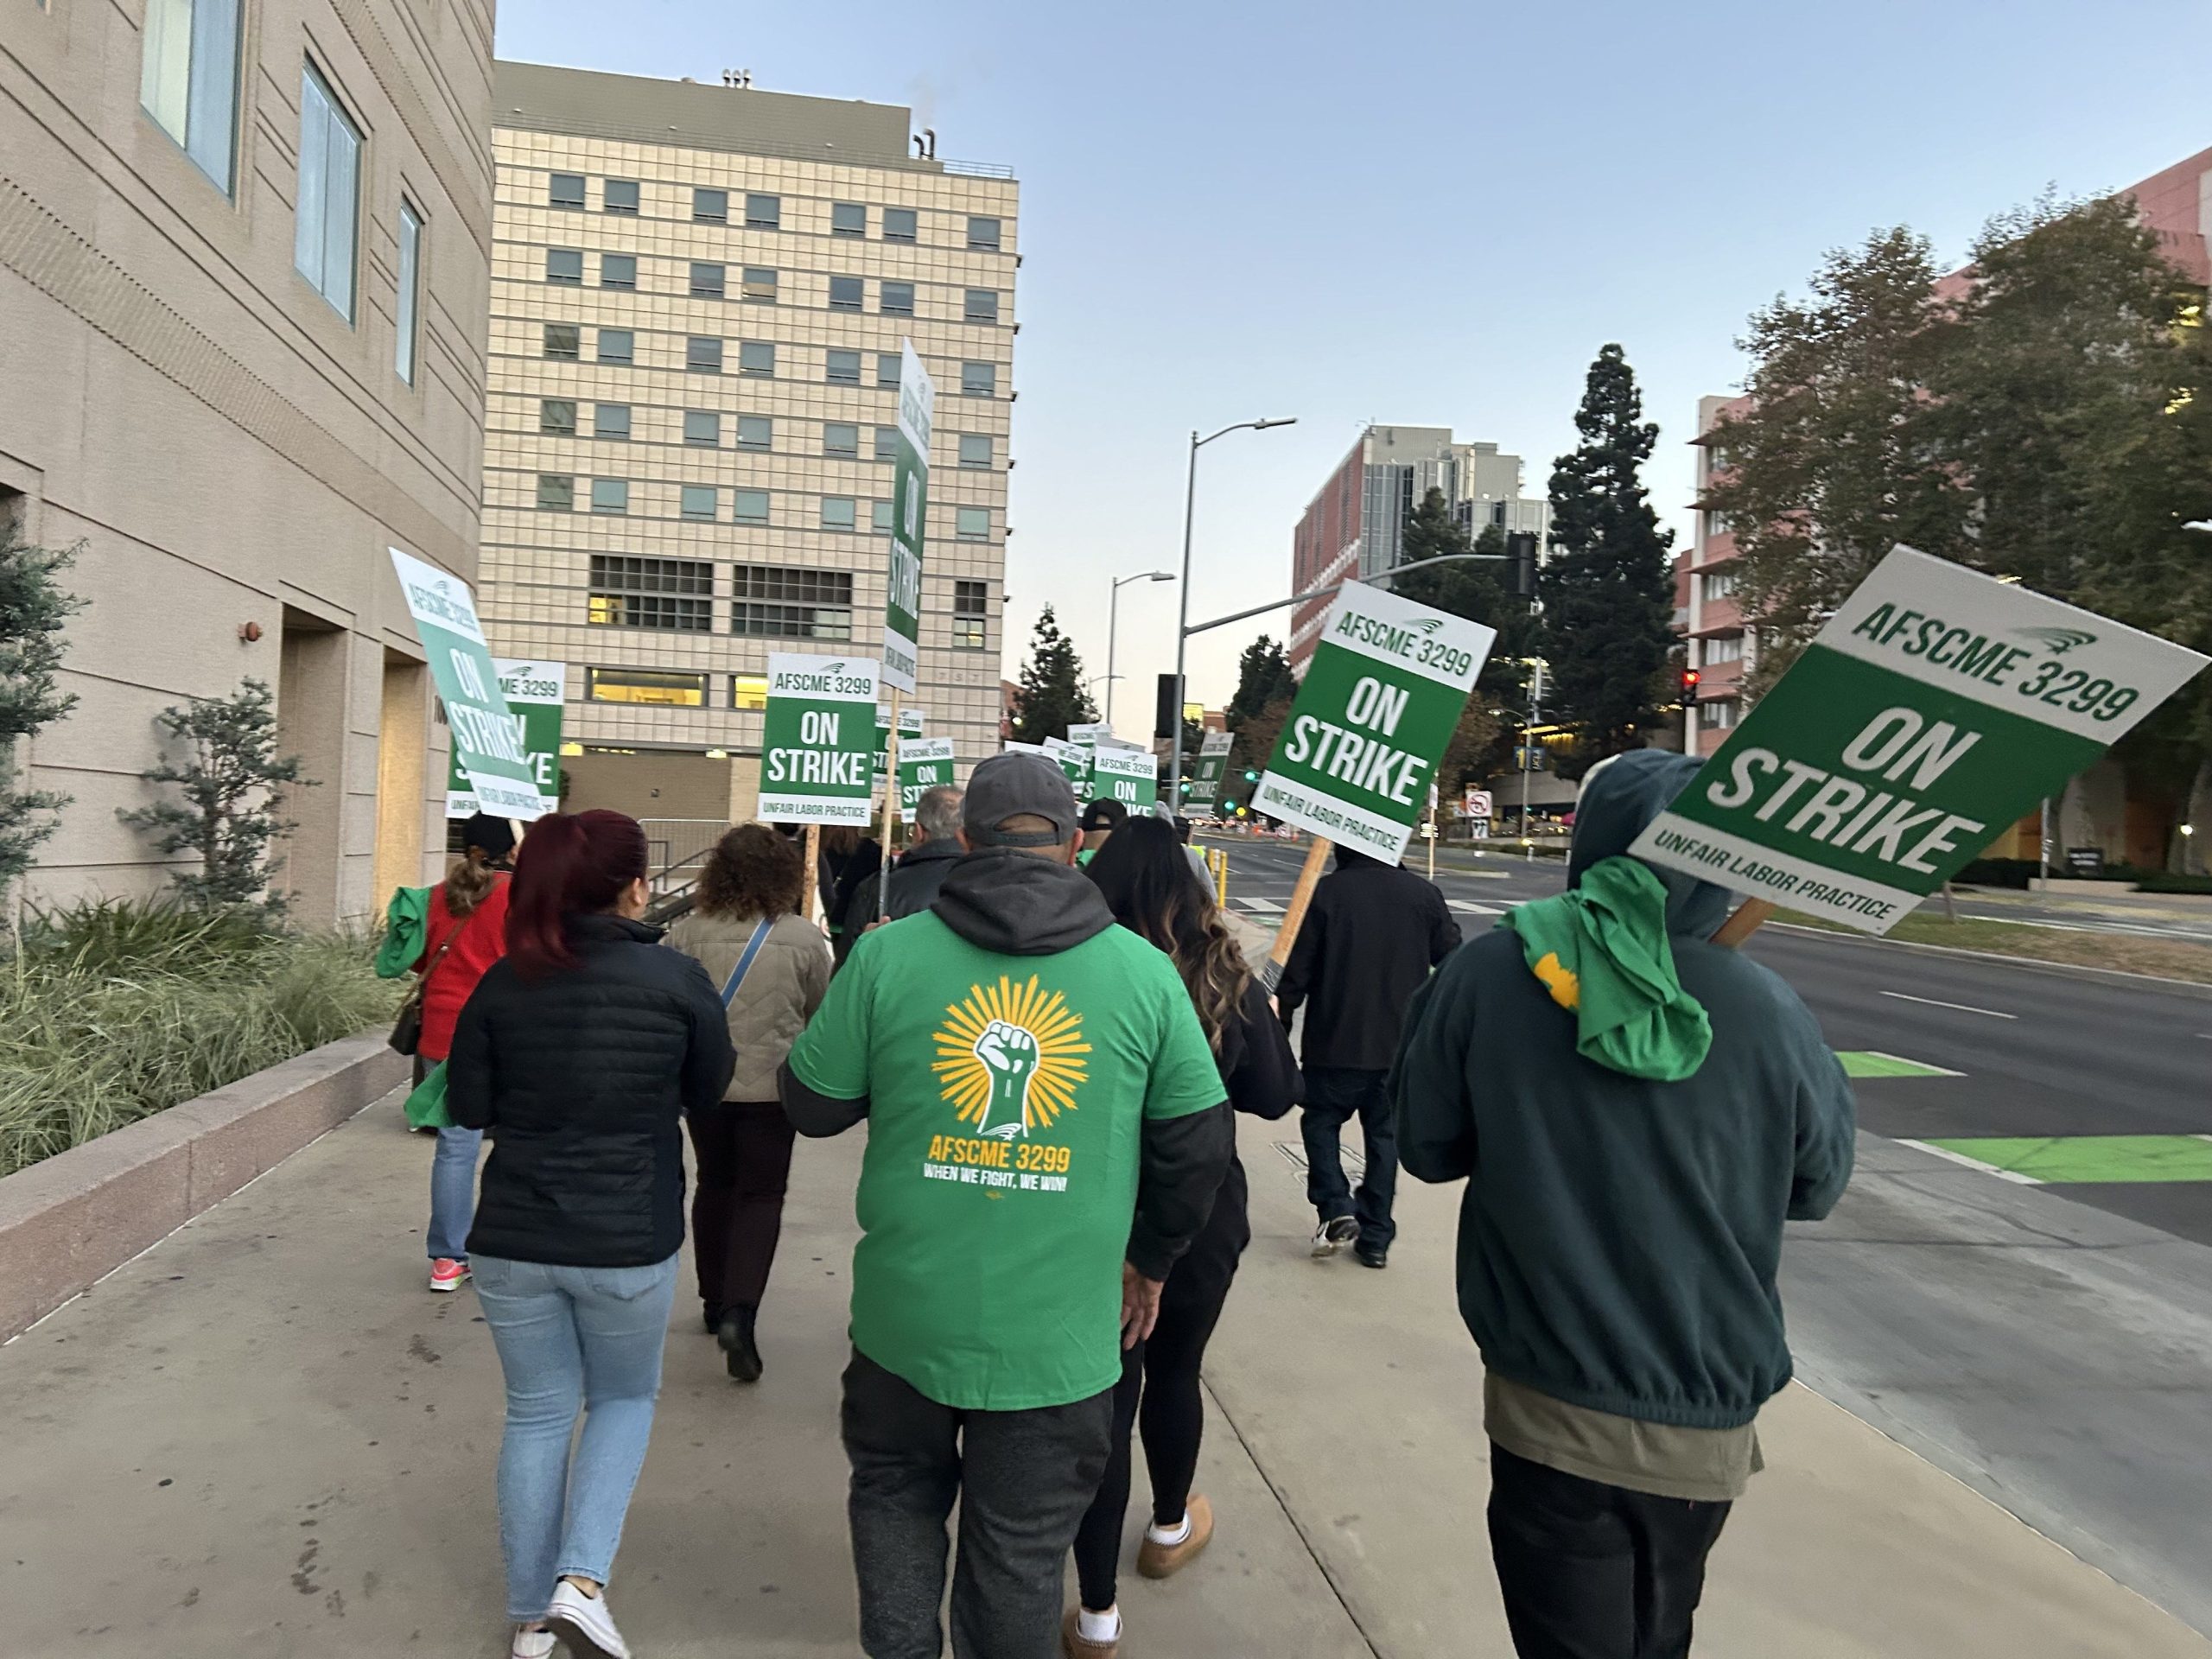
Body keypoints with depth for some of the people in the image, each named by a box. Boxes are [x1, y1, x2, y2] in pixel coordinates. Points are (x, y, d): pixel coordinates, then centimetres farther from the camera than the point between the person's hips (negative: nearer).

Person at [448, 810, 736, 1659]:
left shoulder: (506, 981, -4)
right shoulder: (676, 977, -11)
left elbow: (467, 1106, 1)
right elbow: (710, 1092, 2)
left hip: (514, 1238, 2)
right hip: (630, 1240, -2)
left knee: (537, 1414, 18)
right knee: (625, 1398, 21)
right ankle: (581, 1580, 6)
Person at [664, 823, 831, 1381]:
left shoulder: (688, 931, -7)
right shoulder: (805, 938, -8)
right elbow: (818, 1013, 4)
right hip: (771, 1083, -2)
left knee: (714, 1186, 19)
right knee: (761, 1195, 6)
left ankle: (715, 1302, 31)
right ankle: (739, 1312, -9)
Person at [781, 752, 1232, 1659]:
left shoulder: (889, 953, -10)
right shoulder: (1144, 971, -7)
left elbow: (812, 1105, -1)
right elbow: (1200, 1142, -1)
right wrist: (1147, 1258, 14)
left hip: (906, 1316, 1)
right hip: (1058, 1337, 0)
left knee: (896, 1493, 27)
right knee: (1021, 1551, 18)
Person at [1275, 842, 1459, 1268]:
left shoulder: (1325, 892, -11)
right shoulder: (1423, 894, -3)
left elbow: (1298, 970, -9)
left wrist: (1279, 1027, 2)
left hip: (1336, 1044, -3)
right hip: (1401, 1044, 3)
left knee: (1321, 1121, 16)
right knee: (1385, 1132, 14)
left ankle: (1337, 1210, -1)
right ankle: (1375, 1237, 18)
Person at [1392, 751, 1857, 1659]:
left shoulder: (1491, 973, -15)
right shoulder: (1770, 1013, -13)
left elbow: (1426, 1147, -4)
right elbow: (1817, 1185, 3)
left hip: (1553, 1413, -1)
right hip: (1707, 1421, 2)